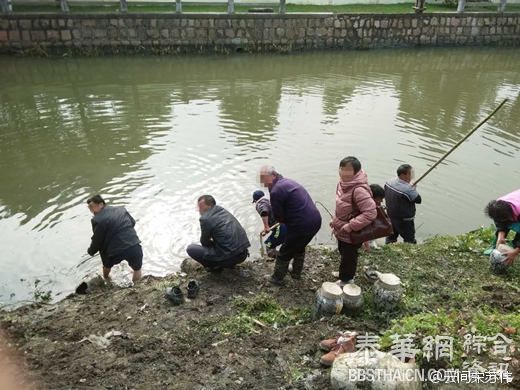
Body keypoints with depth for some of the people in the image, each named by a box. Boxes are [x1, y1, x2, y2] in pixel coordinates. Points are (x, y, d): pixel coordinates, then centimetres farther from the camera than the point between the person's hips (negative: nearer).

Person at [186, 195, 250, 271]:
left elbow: (204, 242, 4)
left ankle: (215, 266, 6)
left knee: (190, 248, 1)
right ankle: (230, 263, 22)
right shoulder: (224, 210, 14)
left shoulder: (205, 219, -9)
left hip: (229, 257, -8)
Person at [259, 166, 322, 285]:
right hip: (316, 221, 9)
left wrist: (285, 220, 10)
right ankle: (296, 273, 49)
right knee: (299, 247, 32)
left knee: (284, 253, 13)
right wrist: (287, 219, 12)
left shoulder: (276, 191, -16)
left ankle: (277, 279, 31)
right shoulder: (288, 181, 14)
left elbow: (278, 216, -9)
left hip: (302, 226, -9)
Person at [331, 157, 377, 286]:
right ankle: (346, 275, 51)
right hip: (341, 230, 9)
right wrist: (335, 220, 12)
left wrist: (351, 226, -30)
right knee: (343, 253, 28)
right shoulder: (343, 183, -3)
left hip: (352, 234, -9)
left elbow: (370, 213, -35)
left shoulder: (359, 190, -33)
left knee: (348, 257, 13)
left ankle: (346, 281, 35)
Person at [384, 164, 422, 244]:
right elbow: (418, 200, -16)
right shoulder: (408, 190, -31)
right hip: (404, 221, -7)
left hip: (391, 217, 8)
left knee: (391, 237, 25)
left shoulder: (388, 183, -8)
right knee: (410, 241, 10)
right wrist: (413, 189, -1)